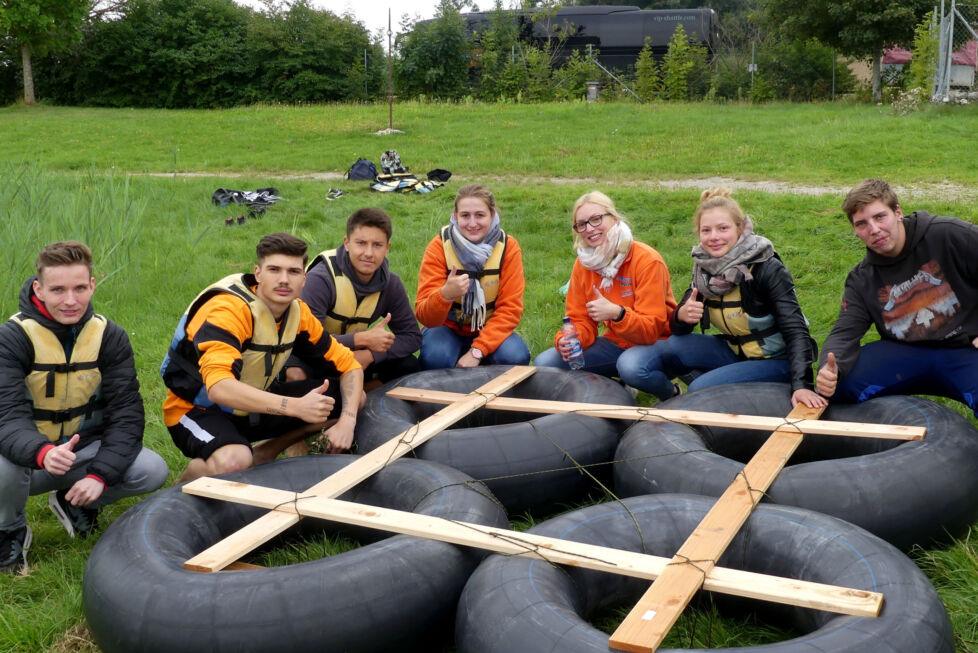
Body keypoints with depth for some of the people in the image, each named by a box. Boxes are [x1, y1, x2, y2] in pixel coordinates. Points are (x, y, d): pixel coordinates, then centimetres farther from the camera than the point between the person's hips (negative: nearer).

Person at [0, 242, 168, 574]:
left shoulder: (110, 336, -8)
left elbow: (126, 412, -11)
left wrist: (100, 475, -25)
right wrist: (44, 453, -51)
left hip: (84, 448, 3)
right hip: (29, 455, -2)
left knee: (152, 471, -21)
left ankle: (75, 503, 9)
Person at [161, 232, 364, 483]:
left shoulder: (298, 312, -6)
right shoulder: (228, 309, -27)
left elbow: (348, 364, 0)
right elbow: (218, 388, -42)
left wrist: (347, 420, -18)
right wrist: (296, 406, -49)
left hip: (253, 404, 7)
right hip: (199, 409, -7)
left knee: (353, 398, -1)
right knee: (233, 462, -40)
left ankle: (263, 454, 6)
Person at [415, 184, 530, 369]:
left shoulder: (508, 247, -12)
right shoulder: (439, 247, -15)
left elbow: (510, 308, -14)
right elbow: (424, 316, -20)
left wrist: (477, 351, -25)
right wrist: (445, 294, -43)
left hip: (490, 330, 1)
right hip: (448, 328, -1)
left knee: (516, 358, -28)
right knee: (435, 359, -32)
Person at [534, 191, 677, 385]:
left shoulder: (647, 260, -19)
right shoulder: (583, 263, -1)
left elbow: (652, 328, -21)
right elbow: (581, 320, 2)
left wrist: (617, 313, -39)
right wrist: (568, 340, -21)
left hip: (654, 342, -5)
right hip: (615, 341, 6)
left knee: (630, 366, -40)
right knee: (544, 363, -10)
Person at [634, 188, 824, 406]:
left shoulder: (767, 269, -22)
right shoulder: (704, 268, -5)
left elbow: (795, 330, -26)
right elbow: (678, 329, -1)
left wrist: (802, 384, -38)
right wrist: (682, 316, -25)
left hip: (776, 359, -6)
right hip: (734, 351, 6)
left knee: (701, 389, -25)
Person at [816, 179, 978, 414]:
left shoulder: (949, 235, -13)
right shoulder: (861, 280, 0)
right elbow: (845, 332, -6)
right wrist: (829, 369, -29)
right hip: (905, 352, 3)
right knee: (838, 383, -19)